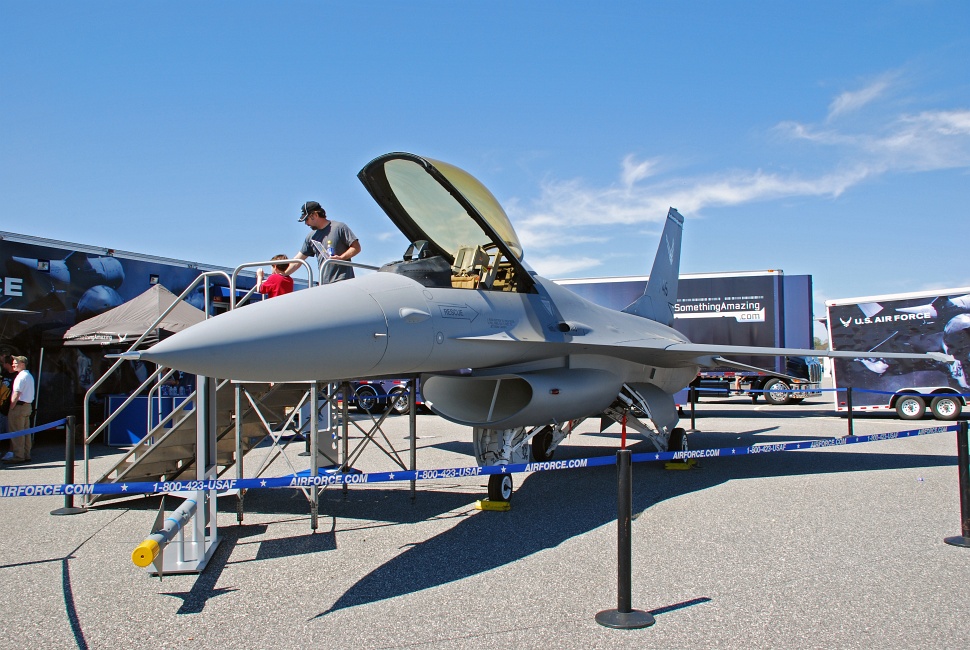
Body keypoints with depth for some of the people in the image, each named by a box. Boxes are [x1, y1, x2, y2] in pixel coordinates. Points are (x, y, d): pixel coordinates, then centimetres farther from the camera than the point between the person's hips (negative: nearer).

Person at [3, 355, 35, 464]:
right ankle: (26, 455, 14)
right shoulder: (29, 376, 16)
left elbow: (16, 394, -18)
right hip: (28, 405, 9)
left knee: (17, 432, -6)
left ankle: (18, 456, -5)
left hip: (19, 406, -9)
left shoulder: (21, 376, -14)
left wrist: (11, 407, -13)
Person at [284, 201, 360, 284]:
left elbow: (356, 247, -2)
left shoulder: (339, 227, 2)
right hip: (324, 285, 5)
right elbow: (297, 261, 21)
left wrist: (341, 257, -16)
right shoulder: (311, 237, 18)